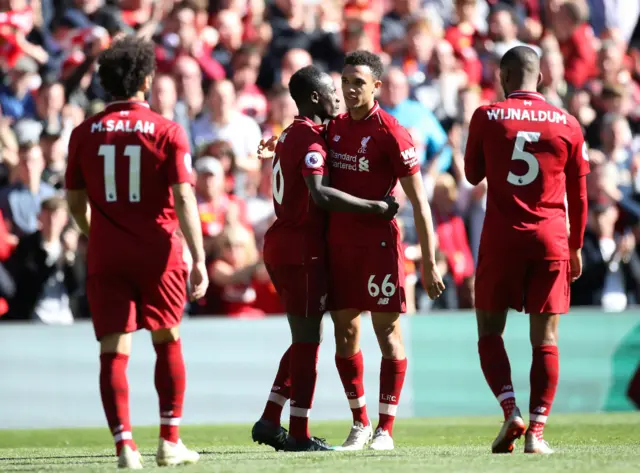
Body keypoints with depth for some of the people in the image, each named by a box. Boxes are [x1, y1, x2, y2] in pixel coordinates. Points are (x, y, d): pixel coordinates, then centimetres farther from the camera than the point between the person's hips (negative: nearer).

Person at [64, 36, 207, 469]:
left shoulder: (85, 134, 2)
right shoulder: (167, 132, -6)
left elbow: (77, 202, 9)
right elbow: (184, 199, -12)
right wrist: (199, 260, -12)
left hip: (106, 255, 1)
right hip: (158, 253, -1)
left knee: (114, 352, 0)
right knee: (168, 343, 17)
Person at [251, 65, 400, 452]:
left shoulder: (291, 135, 15)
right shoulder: (309, 139, -16)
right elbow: (319, 194, -29)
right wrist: (375, 208, -26)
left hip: (282, 243, 10)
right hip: (302, 249, -10)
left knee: (305, 337, 16)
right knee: (308, 339, -3)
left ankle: (270, 420, 16)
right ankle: (300, 434, -1)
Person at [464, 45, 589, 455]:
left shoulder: (487, 117, -2)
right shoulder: (567, 124, 3)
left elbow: (473, 175, 11)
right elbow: (579, 194, 8)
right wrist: (576, 245, 17)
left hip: (501, 237, -1)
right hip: (551, 238, 1)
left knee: (490, 331, 11)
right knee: (545, 339, 4)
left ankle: (511, 412, -8)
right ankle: (537, 431, -2)